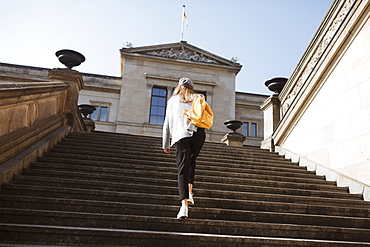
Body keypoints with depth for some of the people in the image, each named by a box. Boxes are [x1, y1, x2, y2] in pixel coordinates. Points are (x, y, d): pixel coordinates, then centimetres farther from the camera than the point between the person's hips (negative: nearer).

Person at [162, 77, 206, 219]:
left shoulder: (173, 100, 20)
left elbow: (167, 123, 17)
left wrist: (166, 145, 20)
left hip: (181, 135, -2)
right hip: (198, 134, 2)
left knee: (182, 169, -6)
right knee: (191, 162, 24)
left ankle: (184, 205, -16)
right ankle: (189, 192, 10)